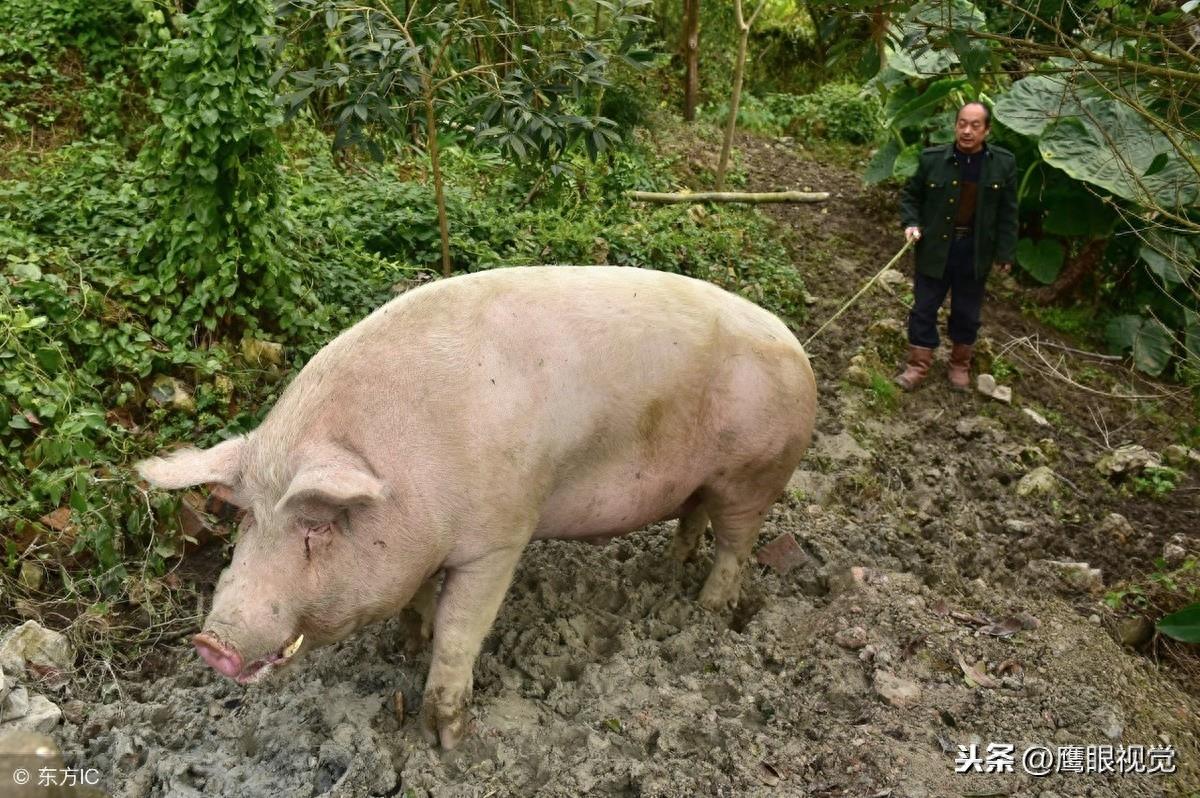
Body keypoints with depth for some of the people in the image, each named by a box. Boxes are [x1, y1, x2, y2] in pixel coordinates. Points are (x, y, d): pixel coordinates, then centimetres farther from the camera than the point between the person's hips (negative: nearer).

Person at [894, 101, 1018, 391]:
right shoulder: (932, 158, -9)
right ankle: (918, 365, 21)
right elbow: (910, 194, 6)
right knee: (924, 308, 7)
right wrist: (911, 223, -11)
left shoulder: (1003, 163, -6)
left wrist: (1005, 253, 0)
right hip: (935, 246, -1)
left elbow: (1007, 212, 0)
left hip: (975, 250, 1)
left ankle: (960, 364, 32)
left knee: (967, 312, 14)